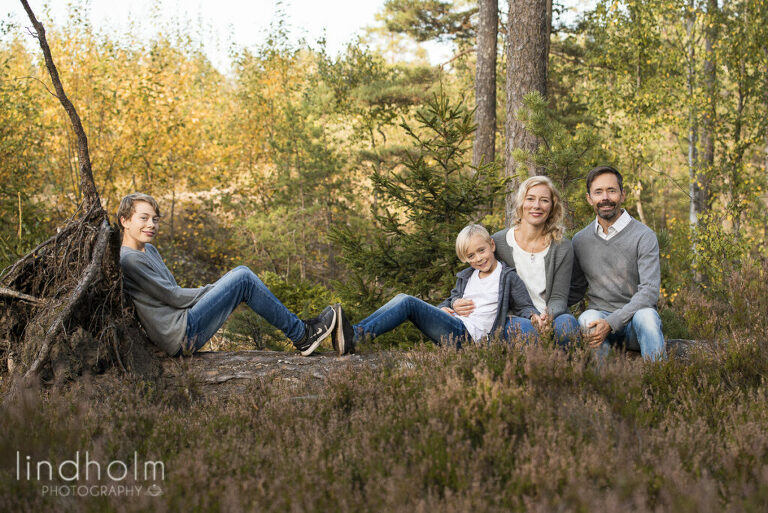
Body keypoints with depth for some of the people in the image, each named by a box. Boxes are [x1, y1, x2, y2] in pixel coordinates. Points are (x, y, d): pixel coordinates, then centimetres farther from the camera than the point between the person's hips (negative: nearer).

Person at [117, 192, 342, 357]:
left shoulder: (148, 250, 17)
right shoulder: (128, 260, -14)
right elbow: (172, 296, -14)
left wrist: (212, 289, 2)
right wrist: (211, 290, -3)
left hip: (185, 332, 10)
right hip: (182, 337, -10)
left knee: (241, 274, 8)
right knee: (243, 279, -12)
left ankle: (299, 330, 8)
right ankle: (301, 335, -1)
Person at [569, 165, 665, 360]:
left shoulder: (643, 236, -5)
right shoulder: (580, 240, 10)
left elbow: (649, 291, -14)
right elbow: (575, 291, 20)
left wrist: (611, 323, -27)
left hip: (634, 320, -2)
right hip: (600, 314, 2)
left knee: (645, 315, -36)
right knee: (587, 319, -32)